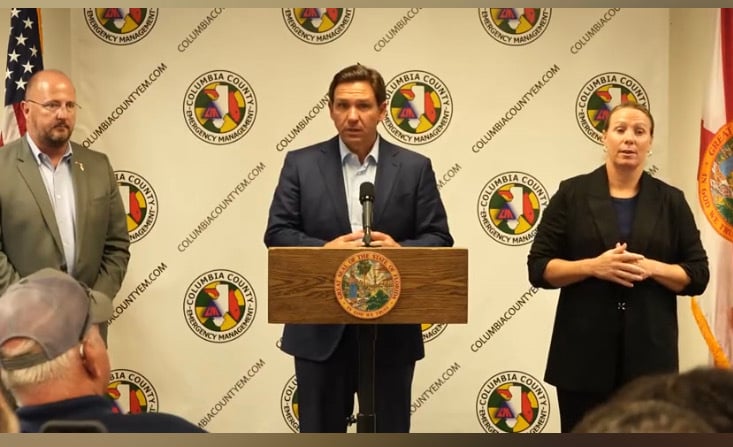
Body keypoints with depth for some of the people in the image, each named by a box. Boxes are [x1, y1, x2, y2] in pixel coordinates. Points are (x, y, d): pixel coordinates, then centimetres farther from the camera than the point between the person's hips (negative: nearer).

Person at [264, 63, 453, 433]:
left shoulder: (415, 168, 4)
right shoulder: (301, 164, 3)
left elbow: (439, 239, 1)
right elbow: (276, 234, 0)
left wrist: (401, 249, -20)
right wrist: (323, 250, -18)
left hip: (391, 330, 0)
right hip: (321, 329, 0)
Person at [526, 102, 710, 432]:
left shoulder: (671, 201, 7)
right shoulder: (572, 194, 3)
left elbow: (698, 275, 6)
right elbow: (539, 268, 0)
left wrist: (651, 268, -13)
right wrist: (593, 266, -15)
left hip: (649, 352, 1)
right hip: (584, 352, -1)